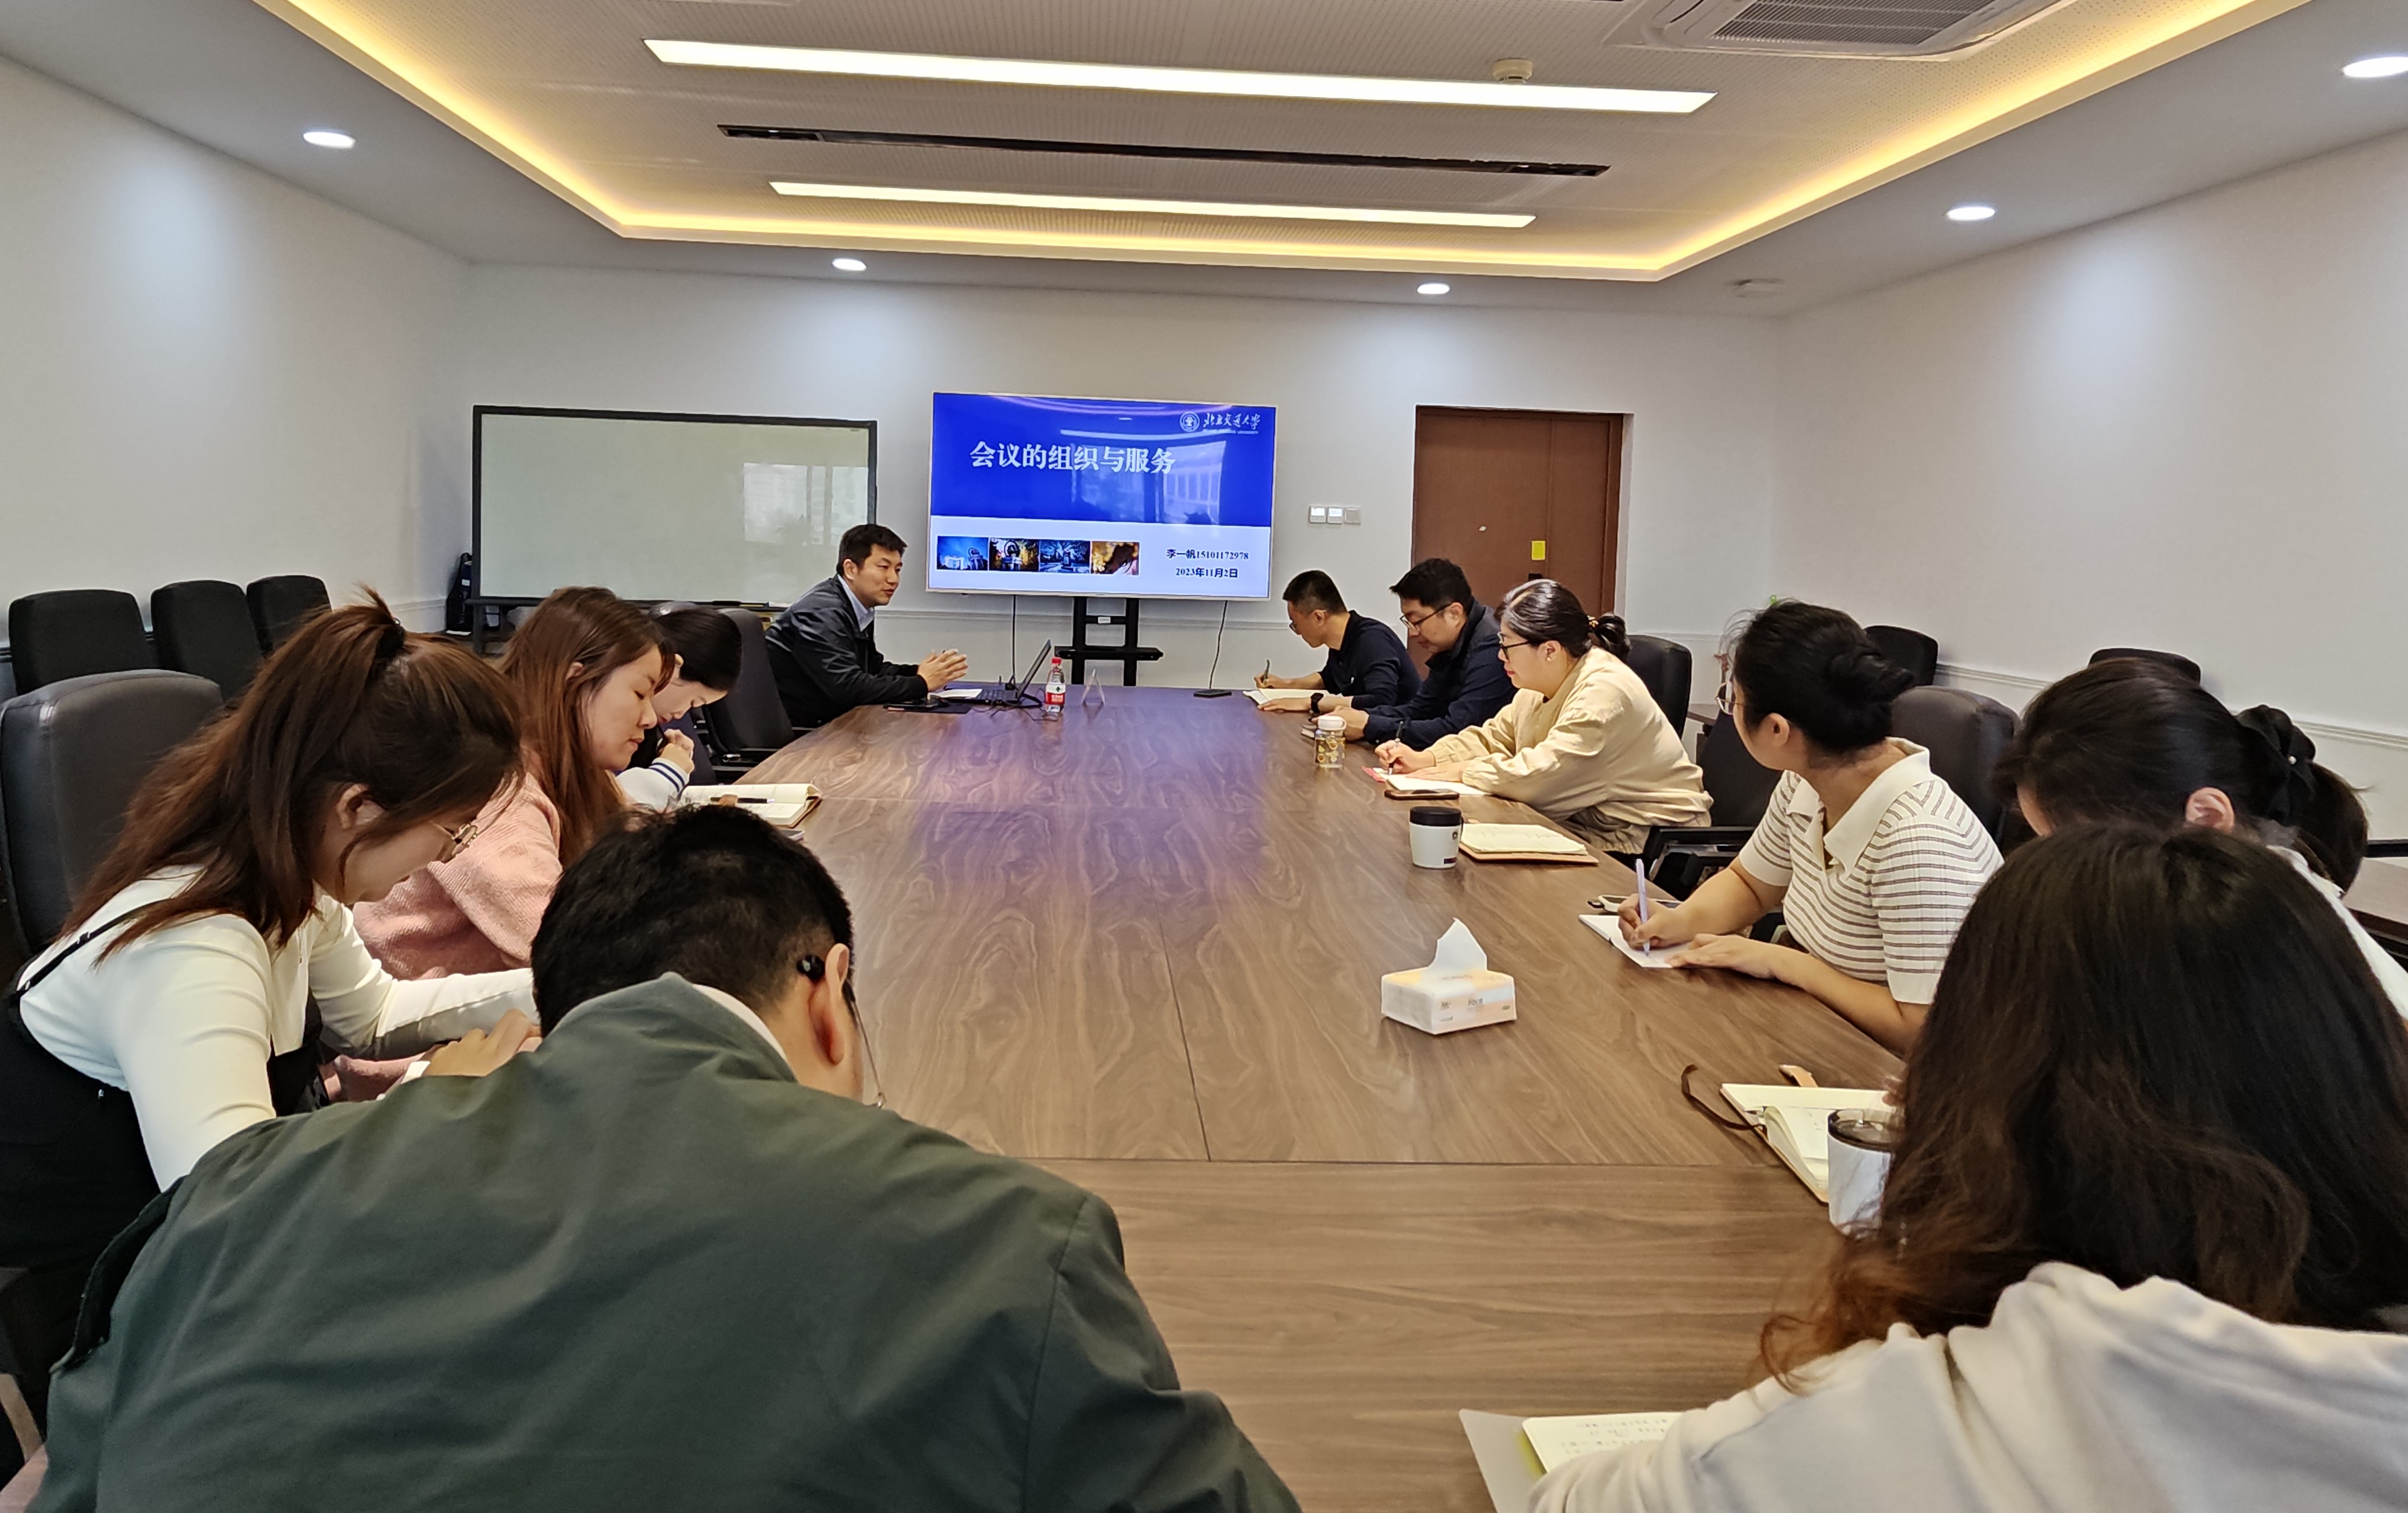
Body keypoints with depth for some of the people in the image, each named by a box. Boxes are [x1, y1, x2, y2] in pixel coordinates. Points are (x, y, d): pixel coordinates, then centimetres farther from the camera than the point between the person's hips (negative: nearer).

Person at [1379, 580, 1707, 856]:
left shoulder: (1605, 692, -23)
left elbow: (1539, 775, -29)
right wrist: (1424, 759, -3)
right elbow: (1493, 738, 13)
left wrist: (1464, 772, -15)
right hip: (1585, 823, 8)